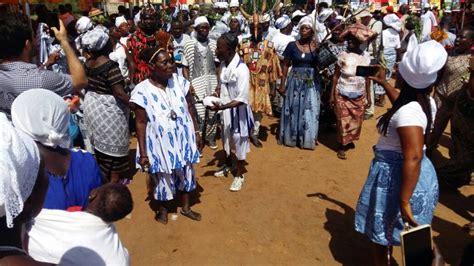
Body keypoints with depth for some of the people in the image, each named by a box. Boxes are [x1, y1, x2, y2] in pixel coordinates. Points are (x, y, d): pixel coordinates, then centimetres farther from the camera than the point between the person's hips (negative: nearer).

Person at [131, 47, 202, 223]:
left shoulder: (179, 81, -7)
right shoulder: (142, 91, -17)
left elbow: (190, 108, 3)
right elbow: (141, 123, -13)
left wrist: (196, 132, 5)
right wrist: (143, 152, -12)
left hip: (183, 139, 4)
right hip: (160, 142, -3)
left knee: (186, 173, 20)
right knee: (163, 177, 16)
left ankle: (186, 207, 44)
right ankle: (163, 209, 44)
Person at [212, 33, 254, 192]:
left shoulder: (241, 69, -26)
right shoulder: (224, 64, -3)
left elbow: (241, 100, -27)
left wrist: (221, 107, -31)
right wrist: (217, 93, -3)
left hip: (238, 113, -7)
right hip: (225, 110, 8)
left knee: (239, 143, 10)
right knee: (226, 140, 24)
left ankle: (239, 175, 30)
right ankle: (228, 166, 48)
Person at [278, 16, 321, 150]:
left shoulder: (317, 47, -2)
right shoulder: (292, 45, -3)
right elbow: (286, 65, 0)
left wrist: (319, 51, -21)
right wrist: (282, 84, -4)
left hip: (312, 82, 0)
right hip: (295, 81, 0)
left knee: (310, 111, 7)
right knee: (293, 109, 7)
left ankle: (308, 138, 22)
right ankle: (291, 136, 22)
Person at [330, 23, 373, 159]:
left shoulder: (366, 56, -3)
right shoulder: (343, 55, -11)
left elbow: (367, 77, 4)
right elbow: (336, 76, -6)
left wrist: (368, 96, 6)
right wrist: (332, 95, -8)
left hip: (359, 95, 3)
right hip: (343, 95, -3)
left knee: (357, 120, 13)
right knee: (343, 120, 3)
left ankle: (350, 141, 37)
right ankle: (342, 146, 17)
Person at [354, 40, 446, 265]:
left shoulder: (407, 112, -28)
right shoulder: (427, 102, 0)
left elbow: (413, 158, -34)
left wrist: (404, 201, -31)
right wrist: (383, 83, 24)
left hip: (394, 175, -9)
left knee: (381, 231, 14)